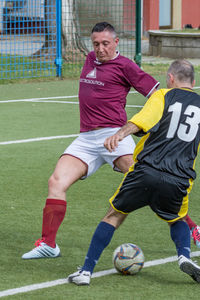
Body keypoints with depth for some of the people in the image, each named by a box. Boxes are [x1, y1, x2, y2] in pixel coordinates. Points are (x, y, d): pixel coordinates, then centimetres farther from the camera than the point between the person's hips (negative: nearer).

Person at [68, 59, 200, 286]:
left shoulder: (163, 96, 7)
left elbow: (140, 121, -13)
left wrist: (120, 134, -27)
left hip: (146, 171, -2)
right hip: (179, 180, 2)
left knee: (114, 216, 14)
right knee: (177, 220, 29)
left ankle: (86, 270, 9)